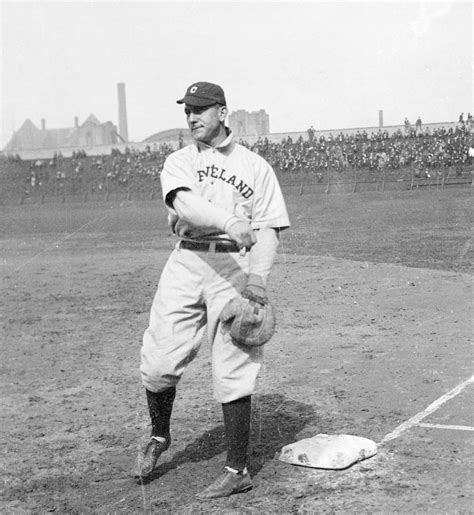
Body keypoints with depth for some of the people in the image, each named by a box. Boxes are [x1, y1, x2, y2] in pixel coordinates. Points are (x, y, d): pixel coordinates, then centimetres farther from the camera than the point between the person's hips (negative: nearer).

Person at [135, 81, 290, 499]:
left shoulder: (256, 166, 10)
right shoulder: (178, 162, 11)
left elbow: (268, 228, 3)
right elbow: (185, 205, -11)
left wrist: (259, 276, -15)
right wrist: (229, 222, -31)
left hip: (236, 266, -2)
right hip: (186, 262, 2)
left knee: (233, 372, -4)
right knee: (158, 362, -2)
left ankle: (238, 471, 7)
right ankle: (159, 436, 27)